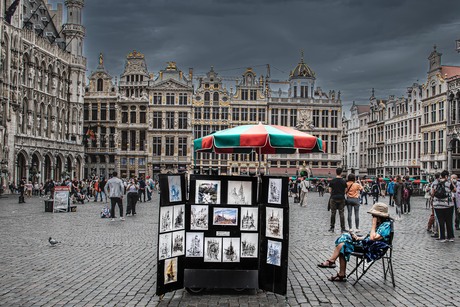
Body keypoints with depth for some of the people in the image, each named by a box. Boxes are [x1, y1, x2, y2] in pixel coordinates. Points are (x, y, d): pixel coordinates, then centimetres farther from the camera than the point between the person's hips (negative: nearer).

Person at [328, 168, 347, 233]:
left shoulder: (332, 181, -3)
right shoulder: (343, 181, -3)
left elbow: (330, 191, 0)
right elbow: (345, 191, 2)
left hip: (333, 198, 0)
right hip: (341, 199, 0)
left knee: (333, 213, 6)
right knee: (341, 213, 3)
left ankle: (332, 228, 9)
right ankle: (343, 228, 3)